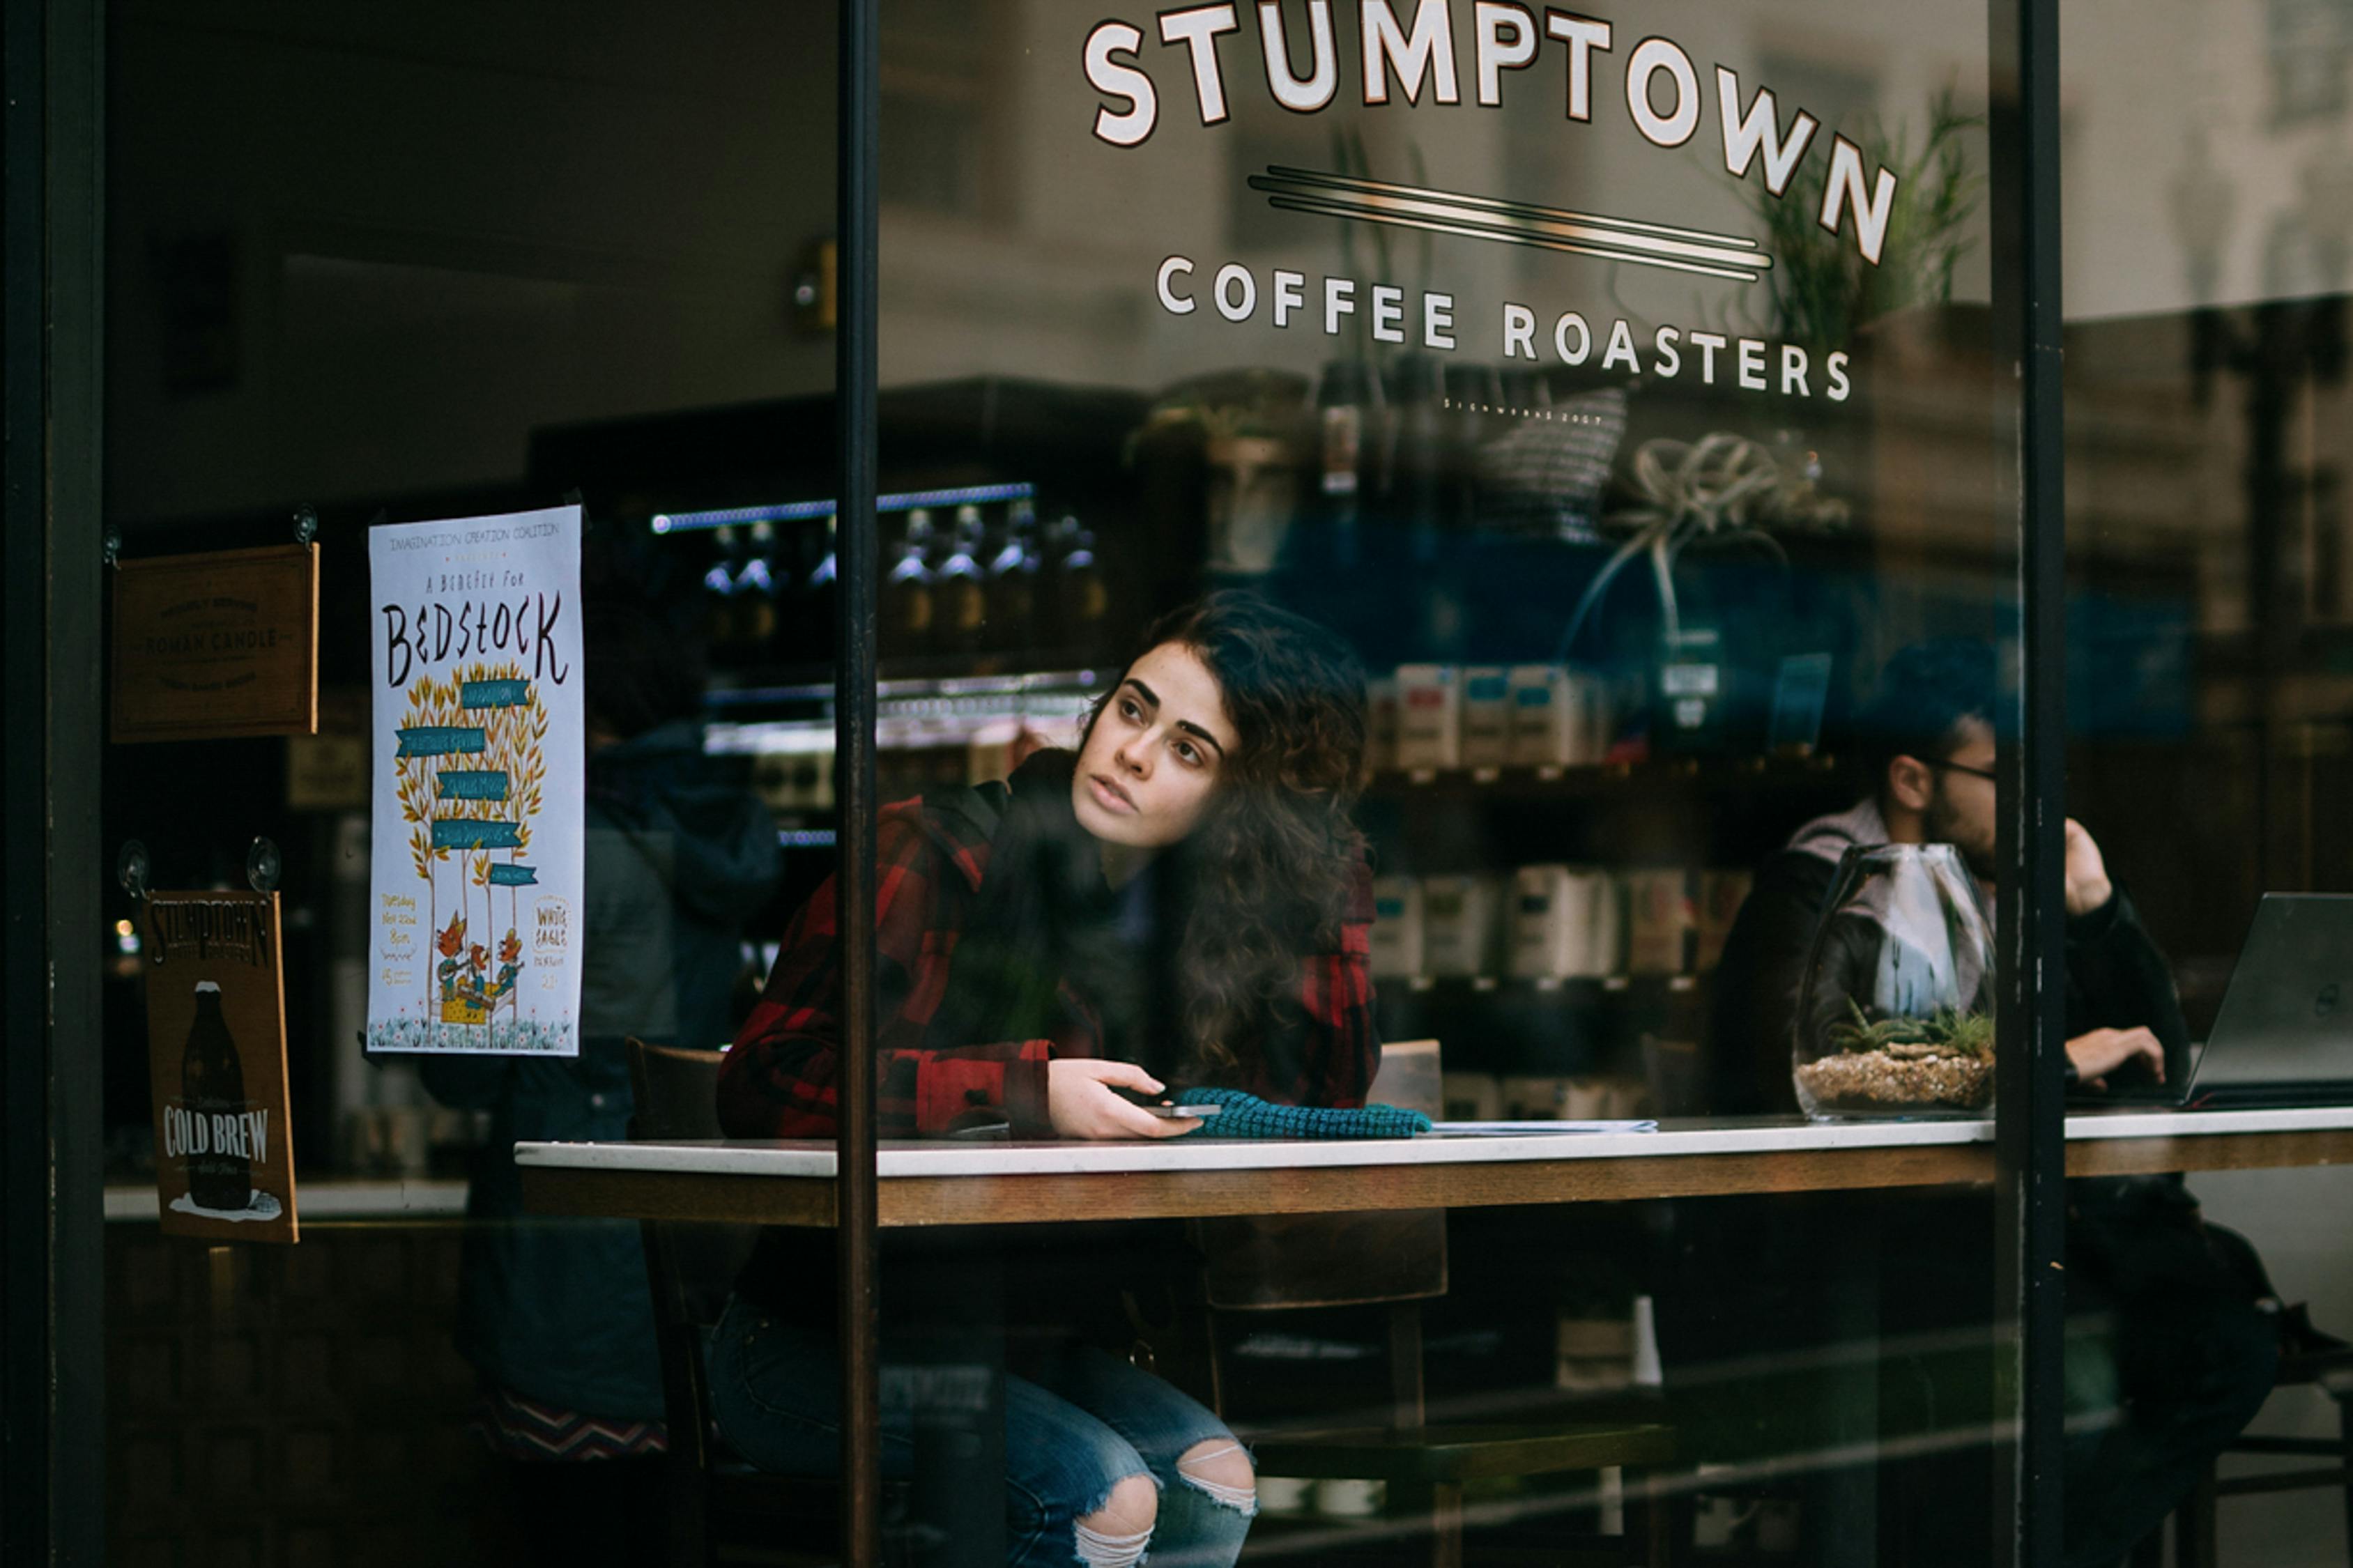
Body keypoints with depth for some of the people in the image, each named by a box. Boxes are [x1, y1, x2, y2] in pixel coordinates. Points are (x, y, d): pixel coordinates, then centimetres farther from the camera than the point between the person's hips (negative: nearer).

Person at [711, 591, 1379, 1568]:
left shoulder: (1194, 919, 6)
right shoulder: (934, 854, -13)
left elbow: (1327, 1095, 2)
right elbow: (761, 1083, -21)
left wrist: (1330, 868, -1)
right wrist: (1030, 1093, -28)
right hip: (811, 1342, -6)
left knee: (1213, 1476, -19)